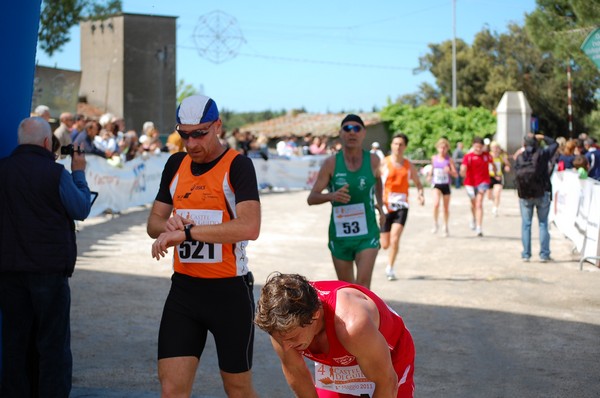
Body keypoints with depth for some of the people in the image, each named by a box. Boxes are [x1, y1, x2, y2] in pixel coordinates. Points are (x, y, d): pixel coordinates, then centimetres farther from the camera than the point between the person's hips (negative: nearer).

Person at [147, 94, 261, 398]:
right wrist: (168, 227, -11)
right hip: (184, 289, 5)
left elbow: (249, 227, -25)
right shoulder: (176, 165, 9)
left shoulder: (237, 165, -10)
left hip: (229, 290, -5)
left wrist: (187, 231, -25)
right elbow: (154, 222, 13)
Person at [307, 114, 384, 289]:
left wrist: (379, 203, 15)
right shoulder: (331, 163, -6)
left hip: (367, 235, -1)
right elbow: (311, 198, -8)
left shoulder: (372, 160, -1)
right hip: (339, 234, 1)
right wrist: (332, 196, -27)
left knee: (363, 284, -17)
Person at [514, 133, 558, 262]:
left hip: (524, 195, 1)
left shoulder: (519, 158, -4)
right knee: (543, 224, 7)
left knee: (526, 224, 8)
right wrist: (543, 137, 16)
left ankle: (526, 254, 7)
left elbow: (516, 171, 2)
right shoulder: (542, 154, -7)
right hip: (542, 194, -1)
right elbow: (554, 144, 8)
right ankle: (544, 254, 6)